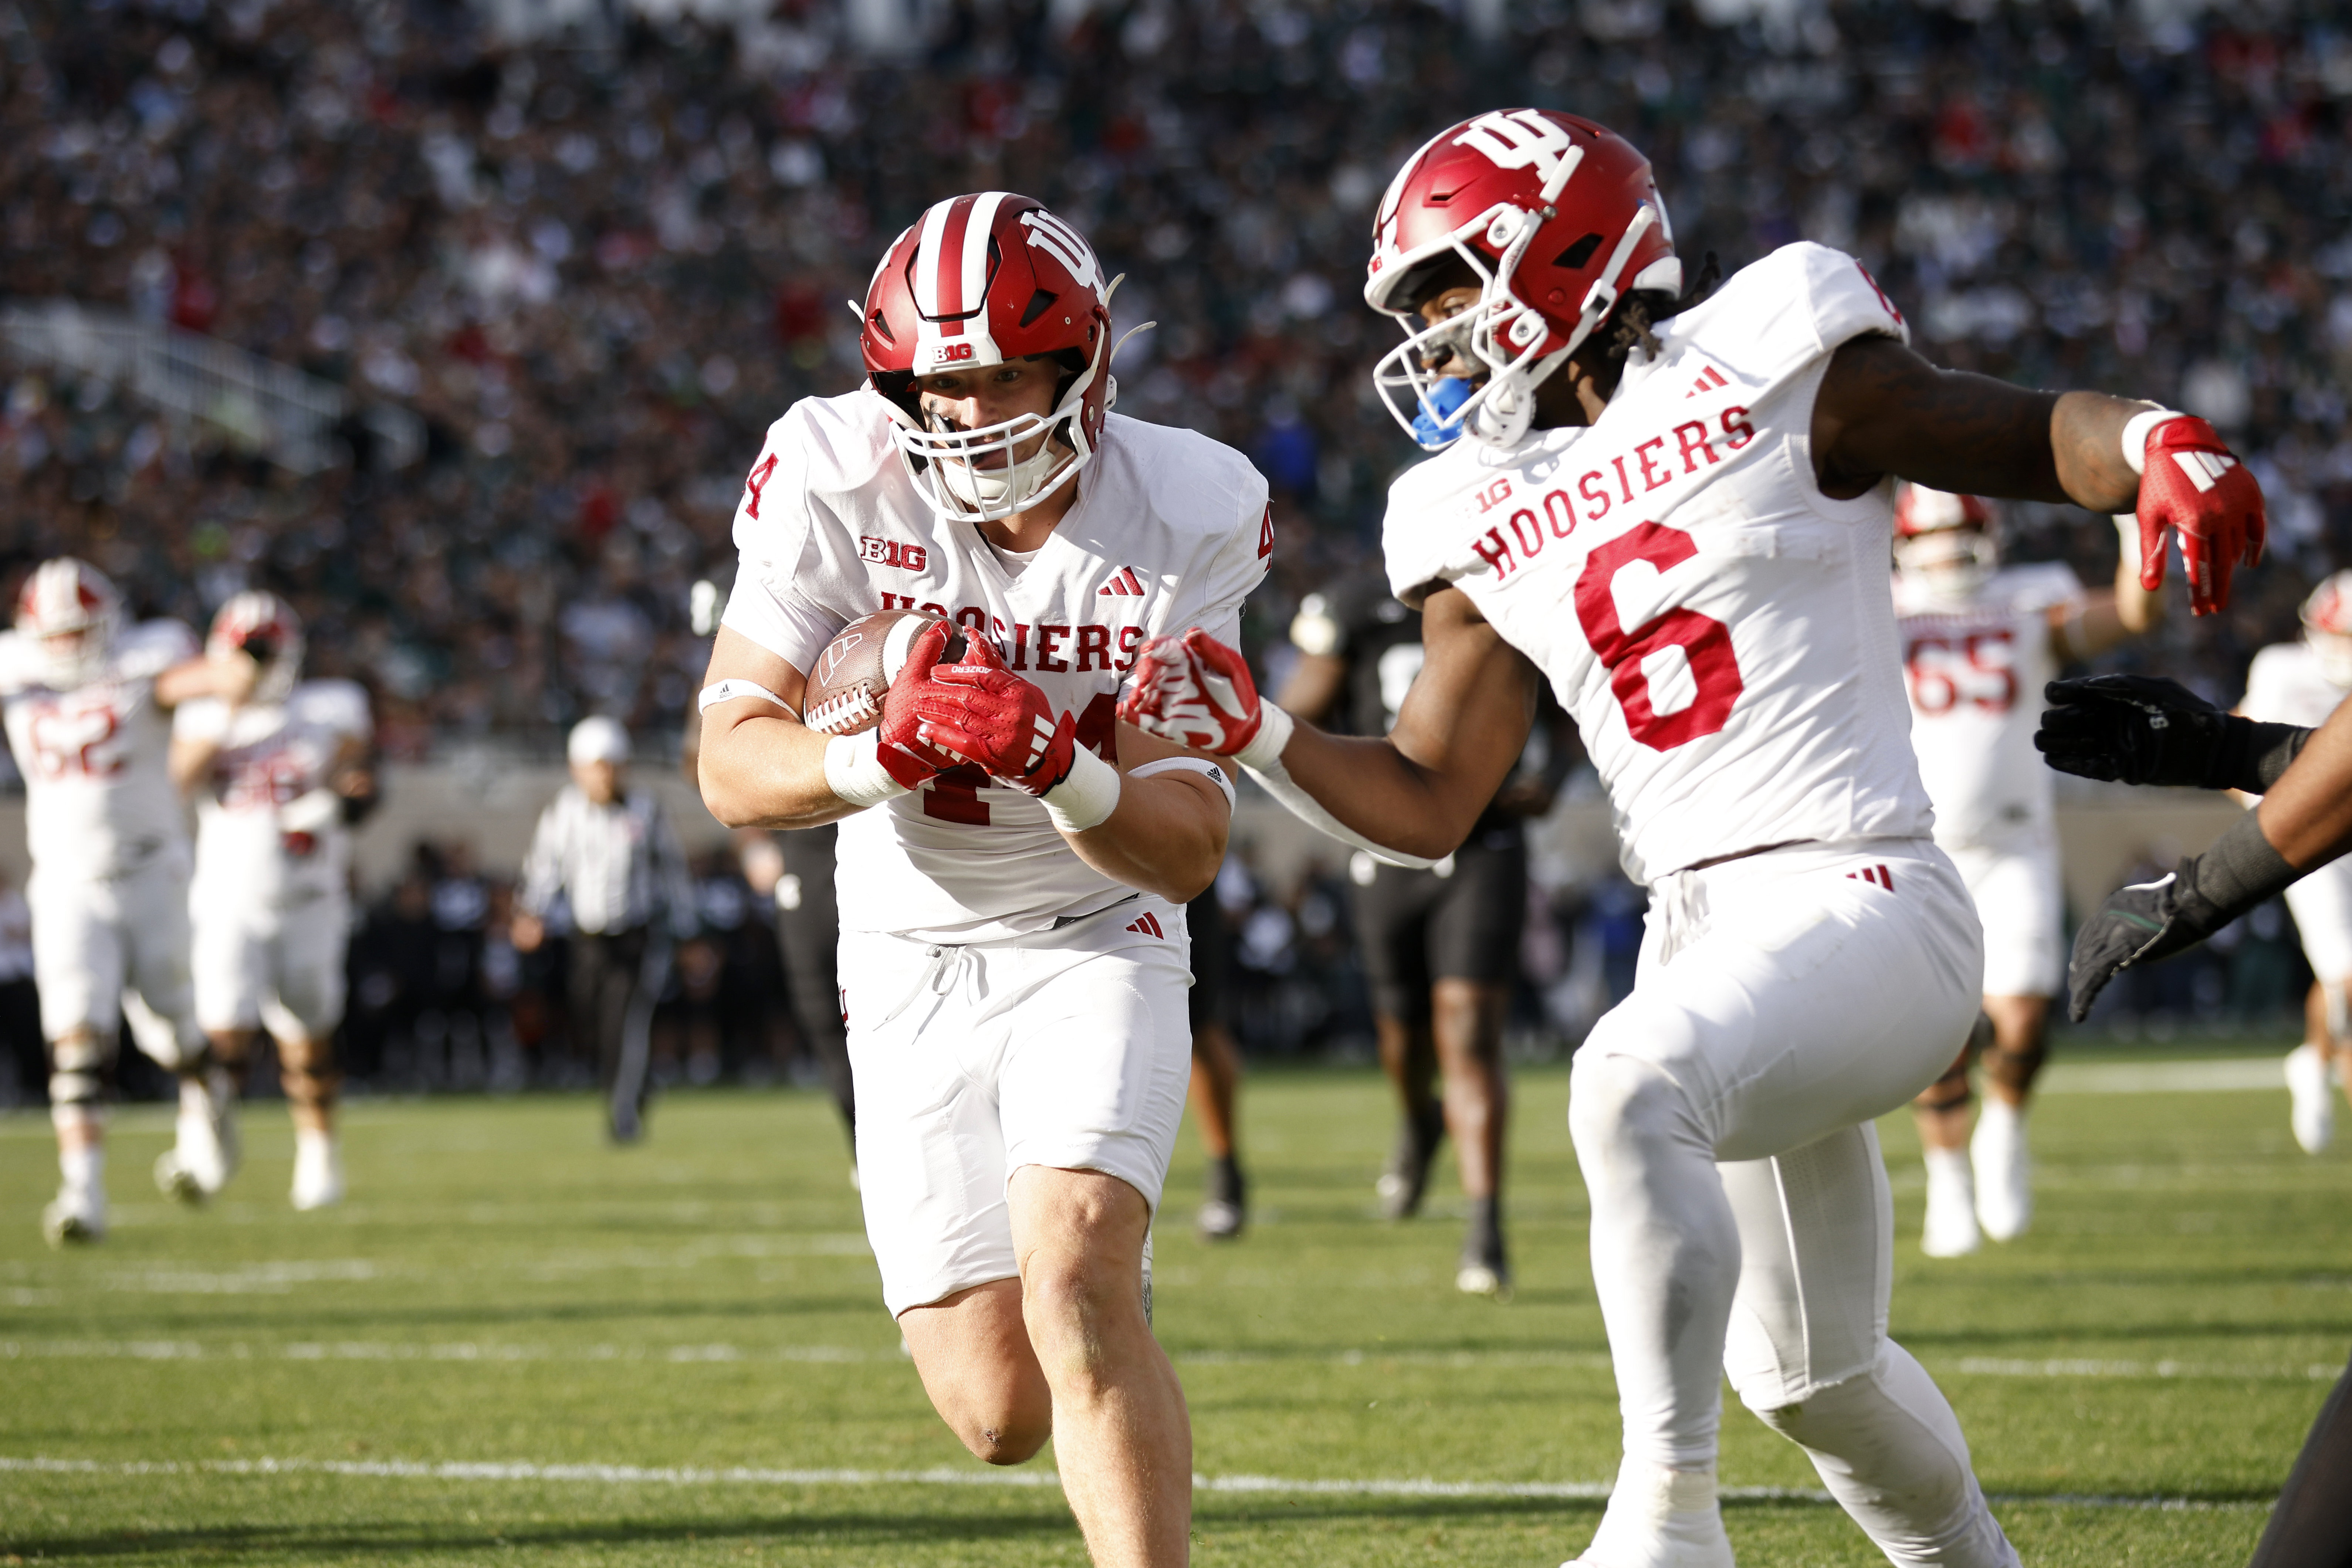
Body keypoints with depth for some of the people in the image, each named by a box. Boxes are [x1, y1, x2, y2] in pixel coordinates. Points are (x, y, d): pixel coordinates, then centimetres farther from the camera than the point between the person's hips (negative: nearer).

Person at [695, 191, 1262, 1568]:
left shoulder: (1185, 516, -15)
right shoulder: (839, 482, -15)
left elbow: (1189, 855, -16)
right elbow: (733, 763, -16)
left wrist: (1056, 765, -36)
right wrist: (878, 755, -37)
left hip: (1098, 947, -1)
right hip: (912, 963, 1)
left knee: (1073, 1278, -27)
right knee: (1000, 1411, -1)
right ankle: (1116, 1326, 37)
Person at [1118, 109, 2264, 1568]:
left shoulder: (1778, 374, -5)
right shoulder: (1489, 526, 11)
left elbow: (2033, 437, 1)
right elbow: (1427, 805, 16)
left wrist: (2158, 447, -20)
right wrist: (1250, 731, 2)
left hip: (1862, 903, -7)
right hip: (1704, 935, 7)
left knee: (1631, 1083, -34)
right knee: (1806, 1366, 16)